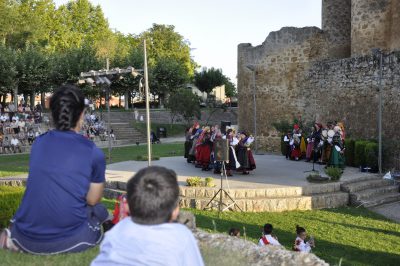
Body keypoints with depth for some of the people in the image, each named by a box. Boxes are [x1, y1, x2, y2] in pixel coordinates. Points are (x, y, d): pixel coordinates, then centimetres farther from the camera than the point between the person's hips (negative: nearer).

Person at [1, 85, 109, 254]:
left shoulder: (38, 143, 3)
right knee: (100, 211, 25)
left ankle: (15, 238, 12)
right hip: (67, 239, -3)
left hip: (27, 238, 4)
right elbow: (92, 200, 4)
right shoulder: (94, 153, -9)